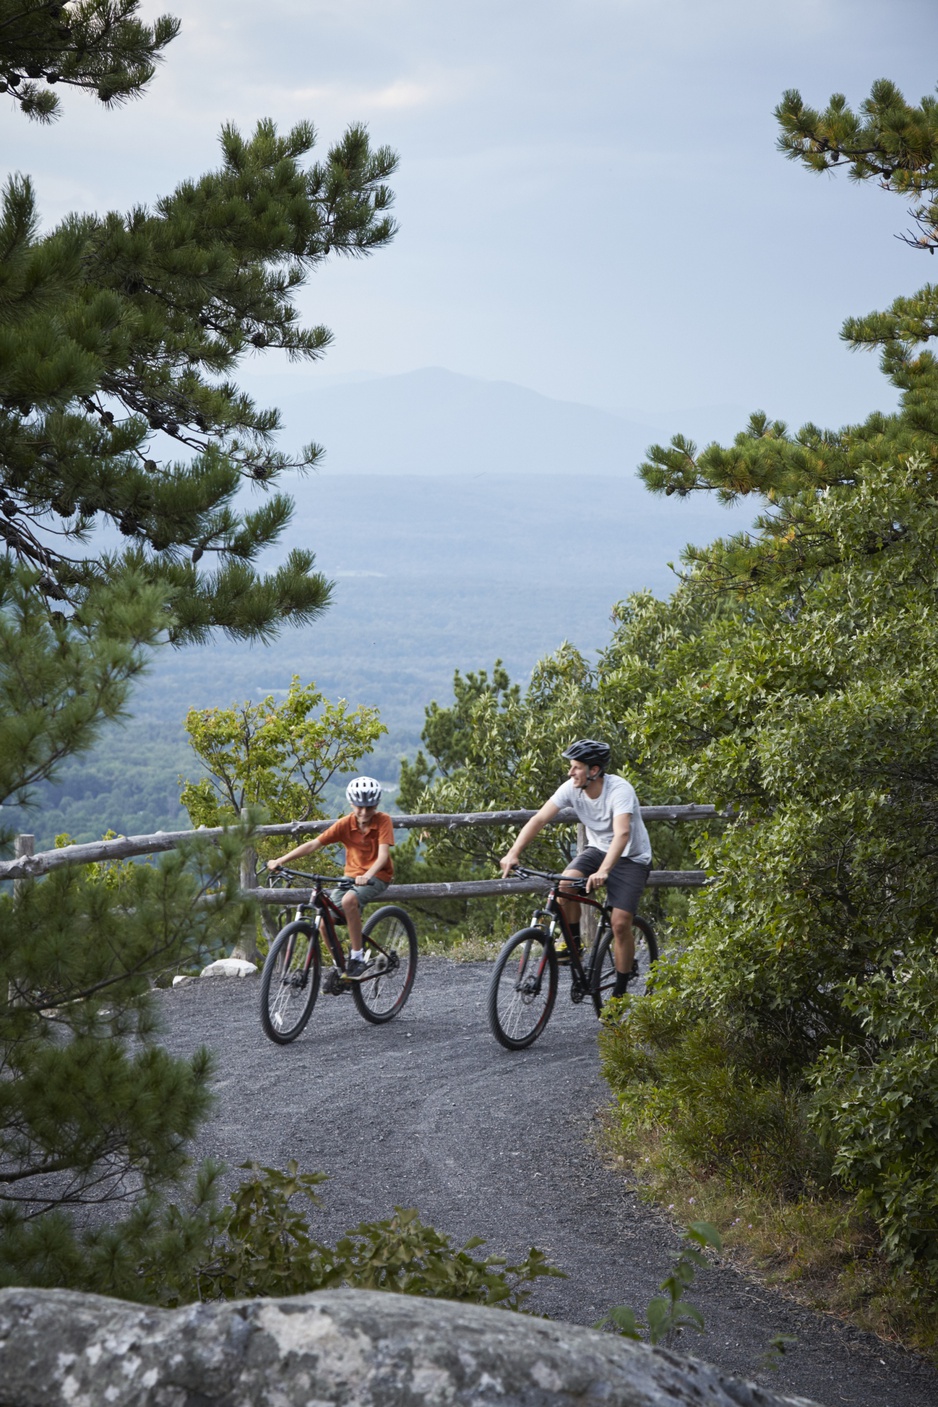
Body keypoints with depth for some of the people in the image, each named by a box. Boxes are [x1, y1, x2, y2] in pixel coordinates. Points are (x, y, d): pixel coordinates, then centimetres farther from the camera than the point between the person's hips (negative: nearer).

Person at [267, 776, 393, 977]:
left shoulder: (383, 821, -14)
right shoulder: (345, 824, -7)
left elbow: (383, 854, -24)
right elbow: (313, 844, -11)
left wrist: (367, 876, -44)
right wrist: (280, 860, -20)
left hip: (377, 877, -4)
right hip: (352, 876, 4)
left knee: (349, 900, -36)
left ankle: (357, 957, -24)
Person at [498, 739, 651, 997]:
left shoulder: (620, 790, -30)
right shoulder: (572, 788, -14)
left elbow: (622, 833, -43)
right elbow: (539, 819, -17)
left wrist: (603, 872, -58)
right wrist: (513, 853, -31)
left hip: (631, 858, -5)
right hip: (597, 850, 5)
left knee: (620, 923, -17)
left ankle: (620, 991, -1)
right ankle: (572, 944, -6)